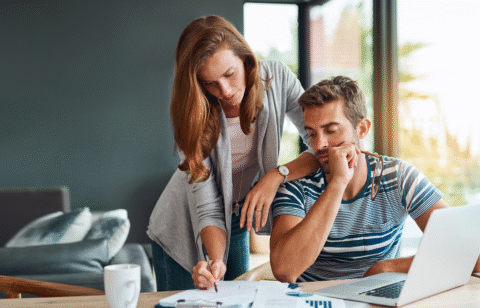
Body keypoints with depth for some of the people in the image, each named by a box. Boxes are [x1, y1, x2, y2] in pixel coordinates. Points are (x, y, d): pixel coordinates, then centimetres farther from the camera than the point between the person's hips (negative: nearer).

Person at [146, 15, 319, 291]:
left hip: (238, 221, 3)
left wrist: (277, 175, -33)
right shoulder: (192, 112, -25)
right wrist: (216, 260, -43)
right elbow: (207, 208, -27)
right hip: (185, 228, -2)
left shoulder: (276, 79, -19)